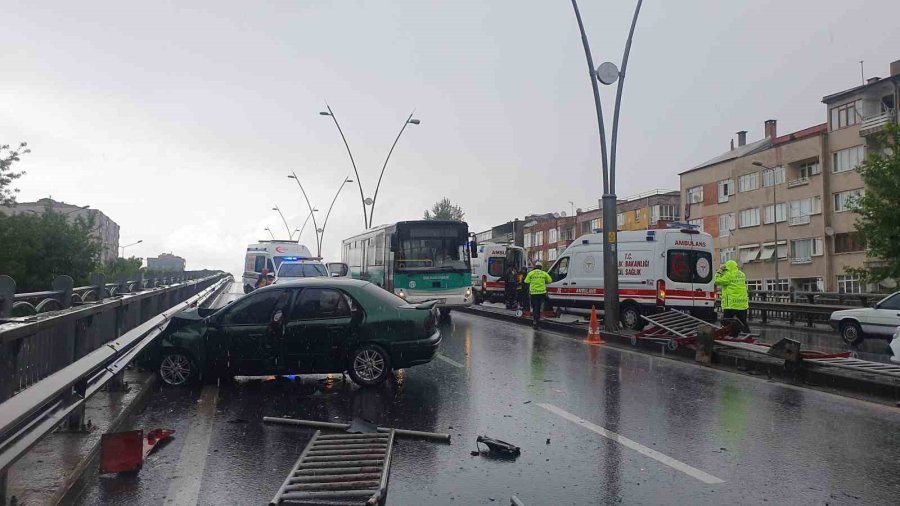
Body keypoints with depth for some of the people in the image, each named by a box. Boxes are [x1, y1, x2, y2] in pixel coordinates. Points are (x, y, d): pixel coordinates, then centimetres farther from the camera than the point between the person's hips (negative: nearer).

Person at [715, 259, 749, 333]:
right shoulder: (742, 275, 9)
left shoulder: (729, 275, -13)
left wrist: (719, 271, 2)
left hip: (732, 305, -7)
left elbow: (717, 281, -9)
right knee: (743, 323, 15)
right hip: (743, 304, 7)